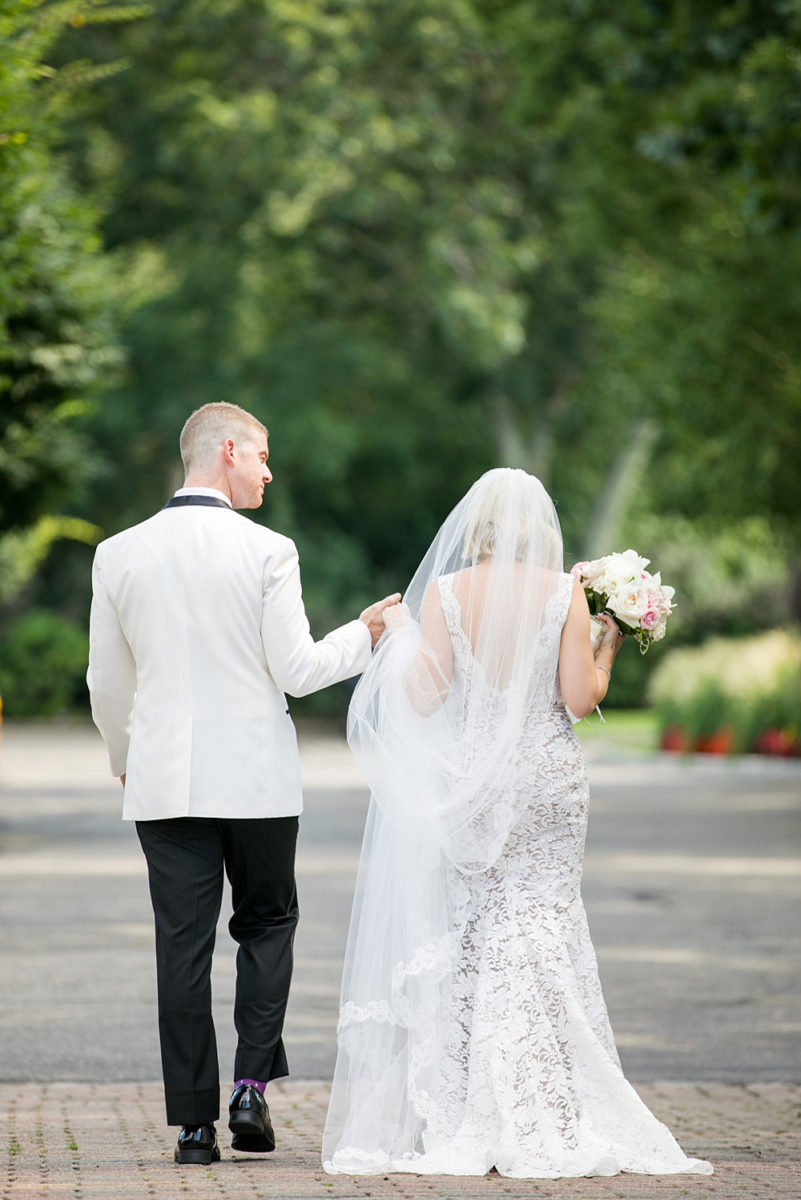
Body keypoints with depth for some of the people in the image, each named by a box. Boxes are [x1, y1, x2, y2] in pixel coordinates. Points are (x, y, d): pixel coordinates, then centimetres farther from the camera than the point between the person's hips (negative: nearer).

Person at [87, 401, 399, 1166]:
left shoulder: (119, 554, 1)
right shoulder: (267, 552, -8)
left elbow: (107, 683, 8)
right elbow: (296, 672, -8)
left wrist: (124, 758, 25)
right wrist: (364, 635, 9)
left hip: (165, 783, 2)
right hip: (256, 778, -2)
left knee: (182, 948, 4)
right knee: (267, 924, 15)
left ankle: (195, 1124, 4)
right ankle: (252, 1088, 3)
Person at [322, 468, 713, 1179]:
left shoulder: (444, 593, -4)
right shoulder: (565, 593, -4)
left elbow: (423, 698, -6)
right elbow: (580, 698, -7)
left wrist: (402, 636, 10)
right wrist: (610, 646, 10)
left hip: (468, 777, 1)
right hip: (548, 776, -1)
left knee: (466, 940, 8)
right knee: (540, 935, 0)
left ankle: (465, 1122, 6)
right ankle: (541, 1124, -5)